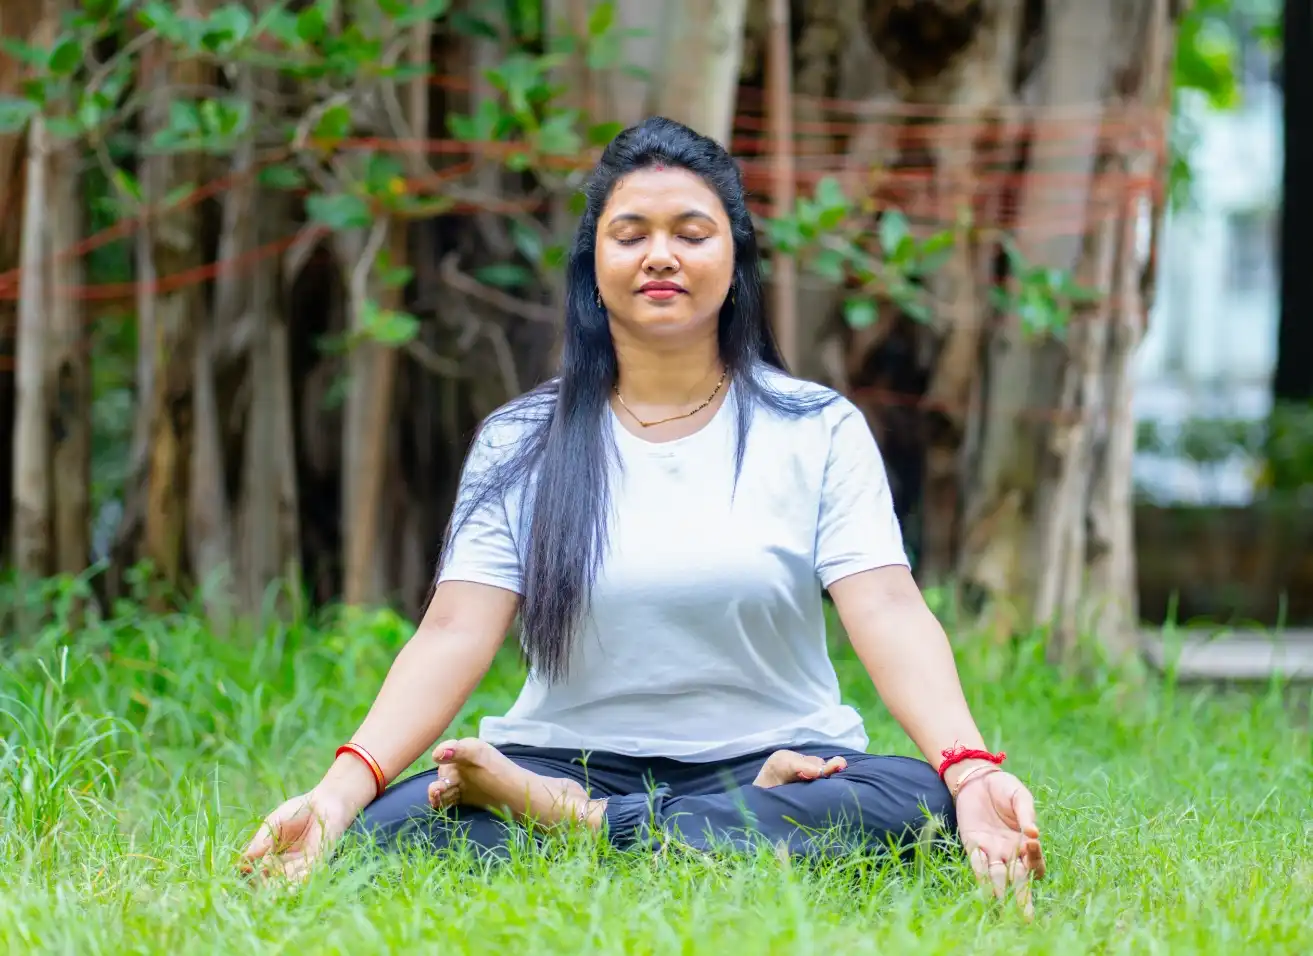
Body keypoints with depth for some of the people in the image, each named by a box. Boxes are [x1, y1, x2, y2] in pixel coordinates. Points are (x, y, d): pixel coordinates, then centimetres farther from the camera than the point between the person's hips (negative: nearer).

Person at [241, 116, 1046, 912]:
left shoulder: (818, 430, 4)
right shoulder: (520, 444, 6)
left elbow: (891, 614, -10)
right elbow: (453, 635, -6)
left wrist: (973, 772, -30)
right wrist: (340, 790, -25)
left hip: (776, 755, 0)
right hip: (571, 755, 1)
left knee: (914, 801, -34)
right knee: (390, 826, -30)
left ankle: (574, 823, -24)